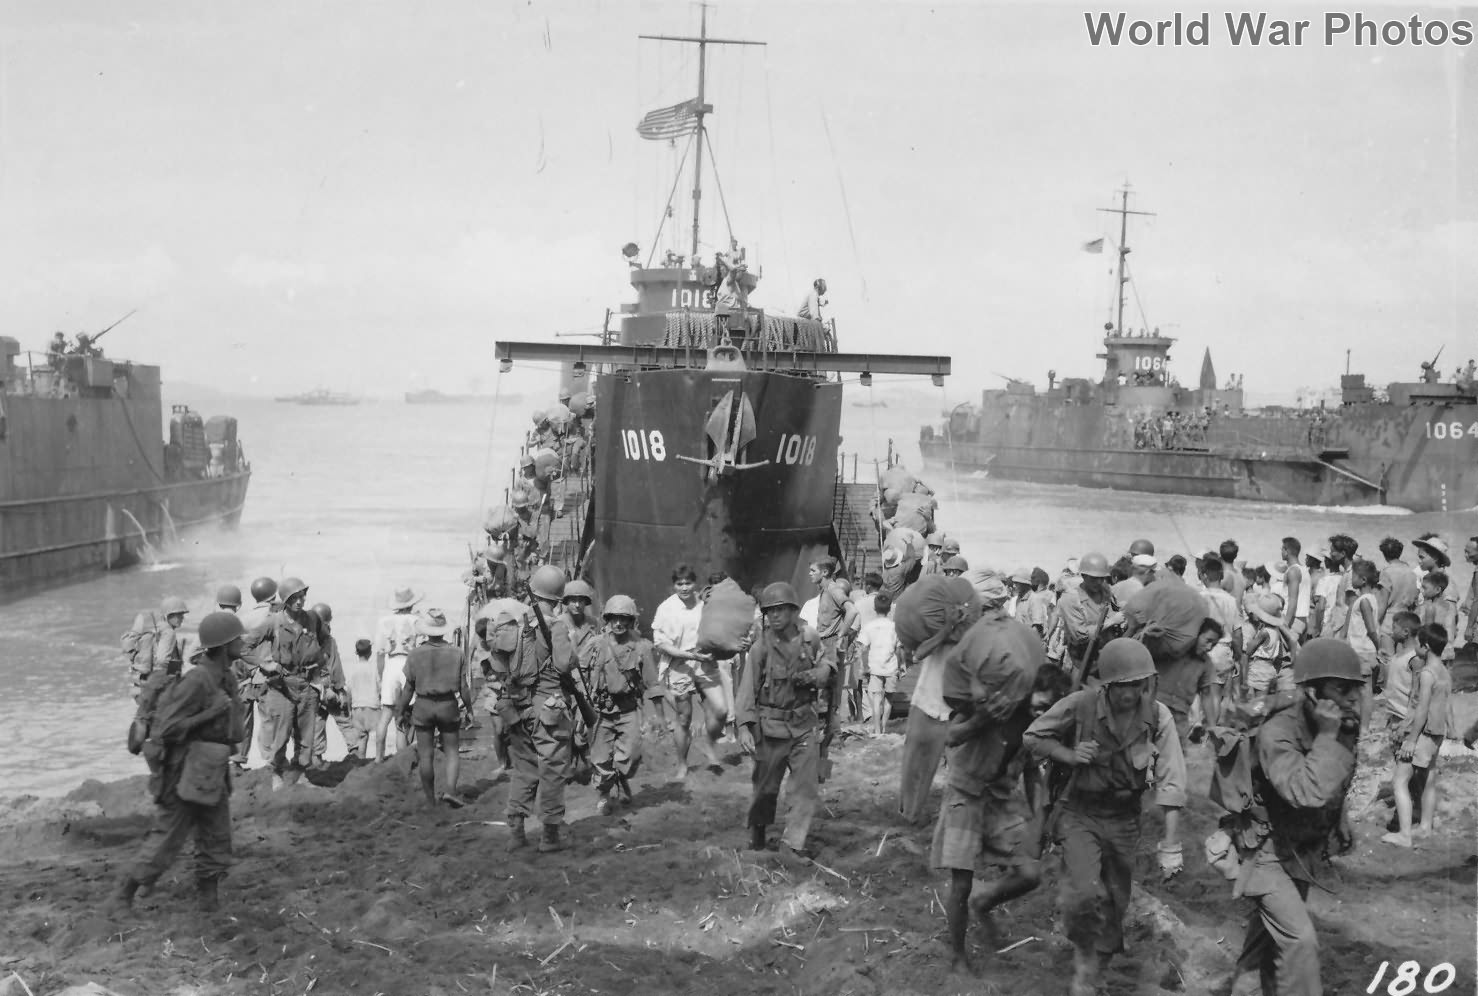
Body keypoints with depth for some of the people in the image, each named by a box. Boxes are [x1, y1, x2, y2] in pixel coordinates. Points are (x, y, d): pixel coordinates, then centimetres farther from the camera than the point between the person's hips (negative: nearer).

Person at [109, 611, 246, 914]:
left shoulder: (226, 677, 5)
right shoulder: (197, 680, -22)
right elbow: (165, 730, -23)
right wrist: (211, 712, -24)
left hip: (212, 777, 8)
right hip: (185, 776, -8)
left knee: (216, 843, 9)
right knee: (165, 843, 3)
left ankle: (208, 899, 19)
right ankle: (125, 893, 21)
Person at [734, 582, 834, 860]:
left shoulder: (810, 639, -2)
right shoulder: (761, 647, -11)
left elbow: (827, 666, 14)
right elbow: (747, 688, -12)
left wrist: (814, 675, -10)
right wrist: (744, 726, -21)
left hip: (805, 724, 2)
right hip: (771, 725, -2)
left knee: (805, 786, -2)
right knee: (766, 785, 11)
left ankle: (793, 844, 6)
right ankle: (757, 828, 38)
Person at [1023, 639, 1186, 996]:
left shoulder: (1158, 717, -15)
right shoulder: (1080, 705, -18)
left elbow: (1171, 784, -16)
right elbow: (1032, 737, -3)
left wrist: (1171, 846, -19)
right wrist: (1068, 755, -21)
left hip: (1124, 819, 2)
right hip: (1080, 814, -2)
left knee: (1115, 905, 14)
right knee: (1084, 894, -21)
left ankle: (1098, 966, 40)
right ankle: (1083, 953, 9)